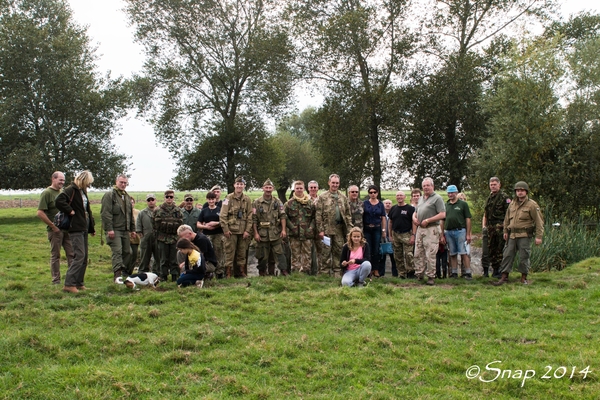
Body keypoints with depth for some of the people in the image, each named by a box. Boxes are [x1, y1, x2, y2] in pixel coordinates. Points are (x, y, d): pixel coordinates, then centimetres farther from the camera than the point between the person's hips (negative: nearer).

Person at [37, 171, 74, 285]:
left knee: (71, 253, 6)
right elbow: (40, 213, -16)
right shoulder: (47, 193, -9)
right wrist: (52, 226, -15)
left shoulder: (62, 192, 13)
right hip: (55, 230, -6)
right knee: (55, 255, 3)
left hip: (67, 228, 6)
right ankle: (56, 280, 12)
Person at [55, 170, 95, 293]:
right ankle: (69, 284, -11)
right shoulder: (71, 190, -11)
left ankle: (79, 283, 17)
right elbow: (59, 201, -29)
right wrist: (70, 211, -20)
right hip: (76, 228, -10)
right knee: (79, 255, -13)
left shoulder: (83, 192, 18)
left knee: (84, 257, 11)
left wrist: (92, 227, 21)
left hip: (84, 228, 10)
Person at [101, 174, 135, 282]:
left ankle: (125, 274, 19)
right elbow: (105, 213, -14)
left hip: (125, 230, 8)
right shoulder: (109, 195, -6)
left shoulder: (127, 197, 19)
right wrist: (109, 229, -20)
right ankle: (117, 275, -17)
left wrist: (132, 229, 20)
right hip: (114, 229, -8)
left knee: (127, 252, 9)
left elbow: (130, 214, 25)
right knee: (117, 252, -15)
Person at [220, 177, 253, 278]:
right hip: (231, 231, -3)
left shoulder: (247, 200, 8)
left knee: (242, 253, 9)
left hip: (243, 231, 3)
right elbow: (223, 215, -5)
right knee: (229, 252, -2)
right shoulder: (229, 198, -2)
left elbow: (250, 217, 8)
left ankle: (242, 273, 19)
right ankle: (228, 274, 3)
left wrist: (247, 230, 0)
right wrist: (225, 229, -10)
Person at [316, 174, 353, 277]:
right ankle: (324, 273, 4)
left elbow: (348, 215, 13)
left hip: (339, 229, 4)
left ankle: (337, 272, 14)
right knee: (325, 251, -2)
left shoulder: (343, 198, 14)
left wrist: (349, 229, 5)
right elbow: (319, 215, -3)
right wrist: (320, 230, -10)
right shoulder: (323, 197, 2)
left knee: (339, 251, 6)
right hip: (327, 229, -4)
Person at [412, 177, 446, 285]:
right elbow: (415, 212, 29)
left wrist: (427, 220, -16)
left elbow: (442, 215, -15)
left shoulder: (437, 198, -6)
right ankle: (419, 274, 16)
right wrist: (414, 218, 5)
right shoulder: (421, 199, 19)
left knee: (430, 255, -6)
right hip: (420, 229, 8)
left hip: (431, 229, -8)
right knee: (418, 254, 8)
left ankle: (431, 277, 1)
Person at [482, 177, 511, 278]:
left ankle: (497, 271, 3)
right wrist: (483, 226, 12)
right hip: (489, 228, 6)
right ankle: (485, 270, 9)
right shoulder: (489, 198, 18)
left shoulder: (504, 197, -3)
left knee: (499, 251, -3)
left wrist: (505, 227, -14)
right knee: (488, 250, 5)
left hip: (500, 228, -6)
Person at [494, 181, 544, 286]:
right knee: (507, 255, 3)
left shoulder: (532, 205, -4)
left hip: (524, 235, -5)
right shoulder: (512, 204, 13)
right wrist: (505, 231, 17)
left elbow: (539, 221, -6)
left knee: (524, 257, -1)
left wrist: (539, 236, -10)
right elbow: (507, 218, 22)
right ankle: (504, 277, 7)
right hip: (512, 235, 5)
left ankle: (524, 278, 12)